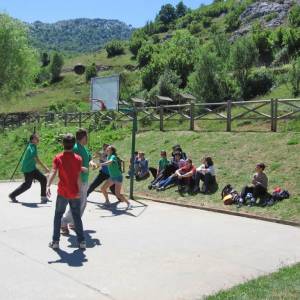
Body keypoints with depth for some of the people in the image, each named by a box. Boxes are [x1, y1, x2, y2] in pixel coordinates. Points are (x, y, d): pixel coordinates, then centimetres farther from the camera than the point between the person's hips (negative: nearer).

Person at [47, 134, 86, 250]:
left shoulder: (58, 158, -5)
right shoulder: (78, 158, -3)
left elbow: (53, 172, -19)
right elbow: (78, 176, -7)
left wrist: (48, 186, -27)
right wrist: (79, 190, -4)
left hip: (62, 193, -1)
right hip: (75, 193, 1)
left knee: (58, 215, 13)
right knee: (77, 216, 11)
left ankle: (55, 241, 13)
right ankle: (81, 241, 12)